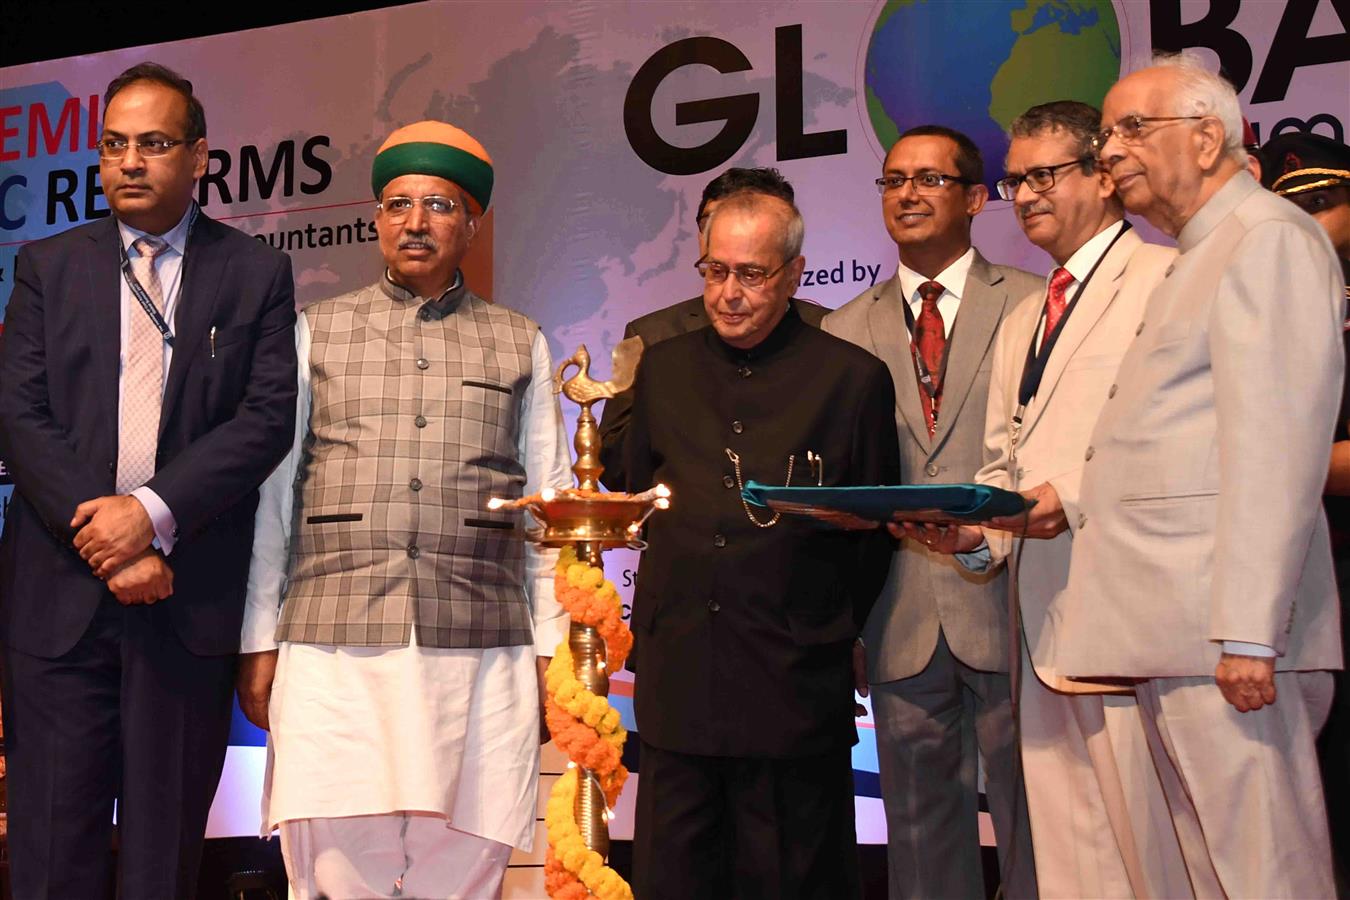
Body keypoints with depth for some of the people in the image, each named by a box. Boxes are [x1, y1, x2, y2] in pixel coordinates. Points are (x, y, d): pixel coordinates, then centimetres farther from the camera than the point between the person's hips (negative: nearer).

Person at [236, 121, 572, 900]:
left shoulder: (520, 345, 13)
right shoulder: (317, 332, 12)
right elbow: (274, 494, 10)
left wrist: (553, 648, 5)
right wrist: (260, 641, 5)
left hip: (479, 654, 0)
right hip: (334, 649, 0)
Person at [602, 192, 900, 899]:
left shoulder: (853, 377, 2)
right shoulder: (661, 369, 12)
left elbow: (878, 529, 5)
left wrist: (830, 630, 2)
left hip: (795, 688, -3)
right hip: (676, 681, 3)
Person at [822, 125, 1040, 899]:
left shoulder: (1034, 305, 5)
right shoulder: (847, 329, 12)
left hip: (1008, 605, -2)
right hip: (901, 622, 3)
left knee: (1035, 826, 3)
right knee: (921, 832, 11)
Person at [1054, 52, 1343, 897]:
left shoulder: (1269, 236, -6)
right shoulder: (1198, 258, 24)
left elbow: (1274, 445, -16)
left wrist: (1248, 630, -21)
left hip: (1225, 632, -9)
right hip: (1171, 631, 9)